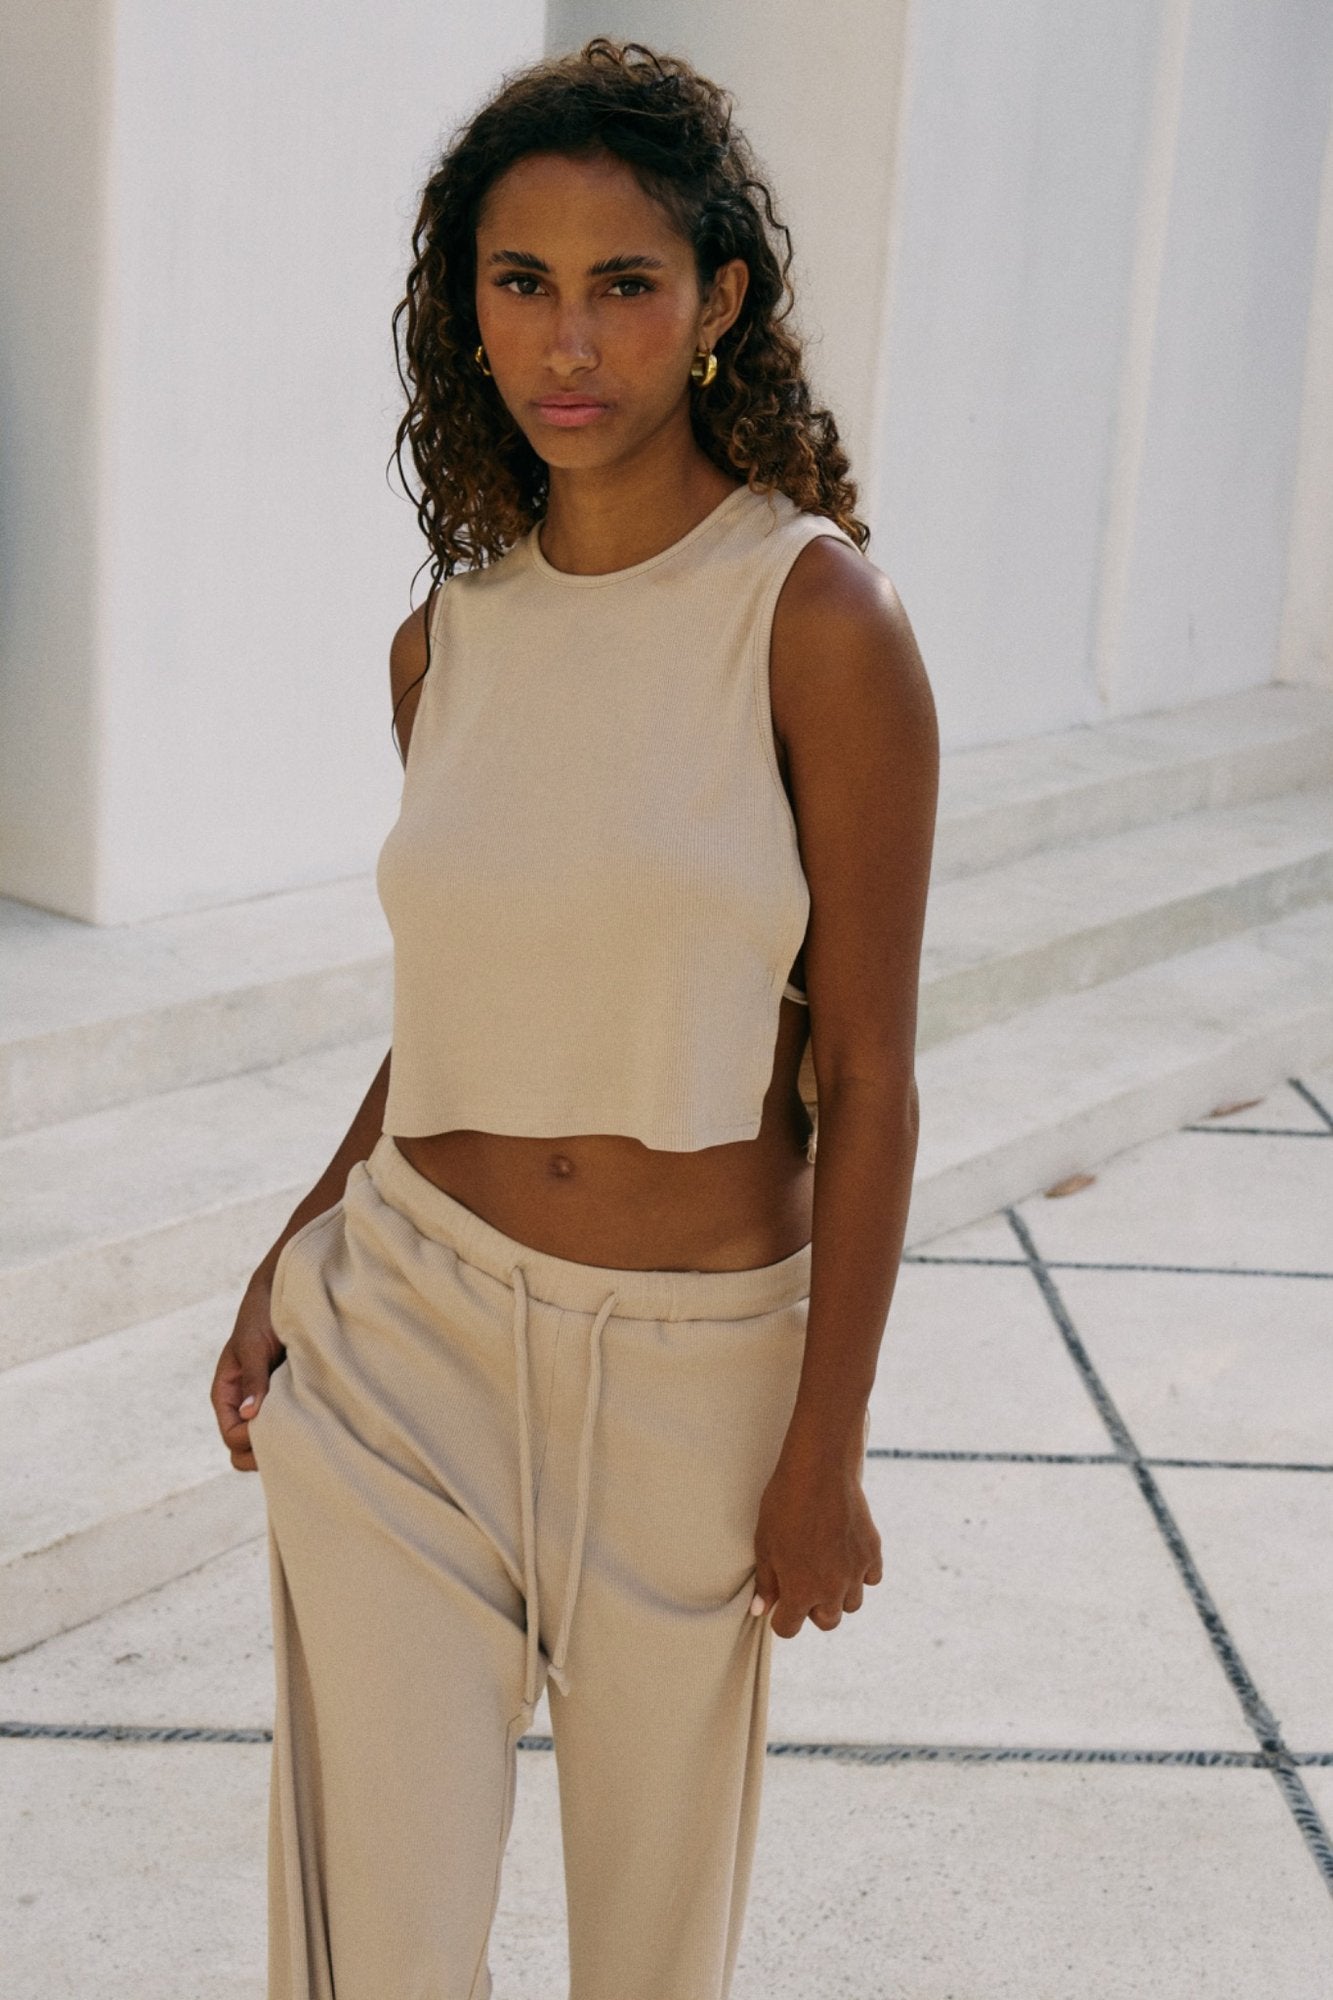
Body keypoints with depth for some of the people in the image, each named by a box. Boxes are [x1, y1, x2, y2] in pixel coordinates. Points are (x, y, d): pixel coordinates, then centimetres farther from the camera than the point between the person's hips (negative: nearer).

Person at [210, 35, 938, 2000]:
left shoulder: (818, 617, -12)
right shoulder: (448, 639, 3)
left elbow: (866, 1077, -10)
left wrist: (825, 1451, -9)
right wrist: (291, 1260, 6)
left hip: (696, 1356, -3)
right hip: (410, 1322, 3)